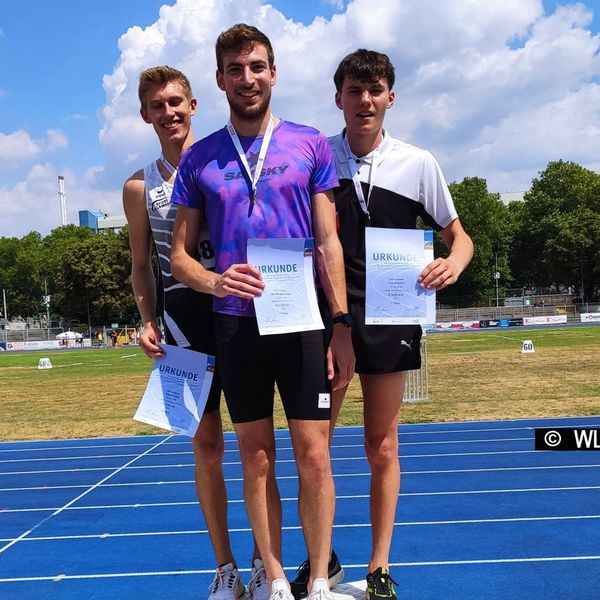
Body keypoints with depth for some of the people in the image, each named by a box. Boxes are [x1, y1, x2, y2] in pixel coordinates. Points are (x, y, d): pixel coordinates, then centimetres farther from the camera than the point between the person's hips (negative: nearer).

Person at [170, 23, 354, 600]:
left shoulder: (310, 145, 5)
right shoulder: (199, 158, 7)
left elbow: (328, 242, 3)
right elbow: (180, 255, 7)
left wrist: (341, 325, -3)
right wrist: (216, 281, -15)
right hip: (235, 325, 1)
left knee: (313, 456, 0)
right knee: (256, 459, 8)